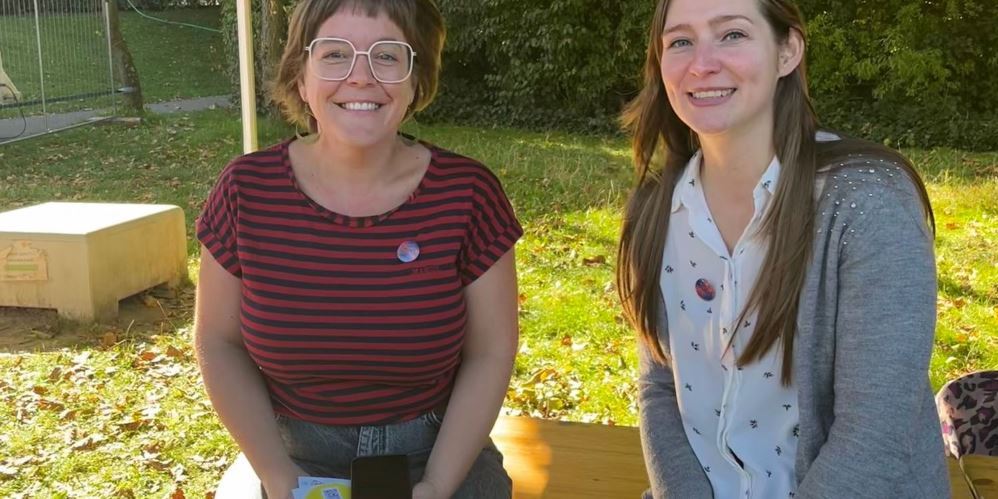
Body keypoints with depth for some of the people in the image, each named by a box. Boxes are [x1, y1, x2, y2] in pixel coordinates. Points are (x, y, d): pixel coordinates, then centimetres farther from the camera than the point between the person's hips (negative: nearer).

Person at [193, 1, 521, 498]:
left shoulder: (466, 193, -11)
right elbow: (220, 344, -1)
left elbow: (490, 353, -5)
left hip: (437, 454, 0)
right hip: (293, 457, 1)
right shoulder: (246, 191, -9)